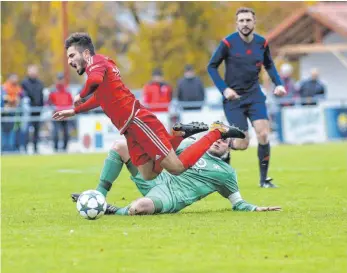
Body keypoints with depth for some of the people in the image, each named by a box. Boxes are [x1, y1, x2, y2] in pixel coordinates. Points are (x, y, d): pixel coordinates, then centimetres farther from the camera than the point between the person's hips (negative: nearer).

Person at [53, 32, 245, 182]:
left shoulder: (95, 61, -5)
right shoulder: (101, 63, 23)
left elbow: (96, 79, -31)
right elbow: (101, 98, 40)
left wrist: (80, 95, -12)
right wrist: (74, 112, 42)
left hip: (138, 121, -10)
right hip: (131, 130, 10)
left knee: (177, 167, -12)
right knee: (148, 176, 3)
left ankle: (217, 132, -1)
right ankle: (179, 135, 12)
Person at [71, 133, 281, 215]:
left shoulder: (226, 173, 9)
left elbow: (238, 203, 12)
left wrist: (257, 209, -6)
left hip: (172, 197, -6)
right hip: (159, 180, 6)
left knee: (140, 206, -44)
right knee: (120, 146, -6)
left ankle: (114, 212, -8)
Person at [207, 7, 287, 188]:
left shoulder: (262, 43, 0)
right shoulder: (228, 43, -12)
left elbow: (269, 65, 17)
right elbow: (211, 67, -5)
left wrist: (278, 84, 1)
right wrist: (224, 89, -15)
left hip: (254, 94, 3)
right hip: (234, 97, -3)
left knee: (263, 135, -12)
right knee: (242, 144, -10)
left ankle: (264, 178, 1)